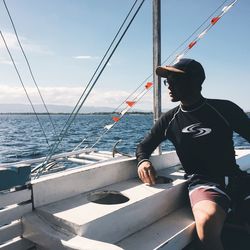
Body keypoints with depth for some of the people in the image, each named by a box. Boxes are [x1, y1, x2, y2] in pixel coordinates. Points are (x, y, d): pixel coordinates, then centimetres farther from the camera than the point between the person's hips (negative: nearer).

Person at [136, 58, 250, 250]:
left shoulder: (225, 109, 3)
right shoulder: (170, 120, 8)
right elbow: (144, 147, 16)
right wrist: (143, 161, -8)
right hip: (202, 182, -1)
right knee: (206, 223, -33)